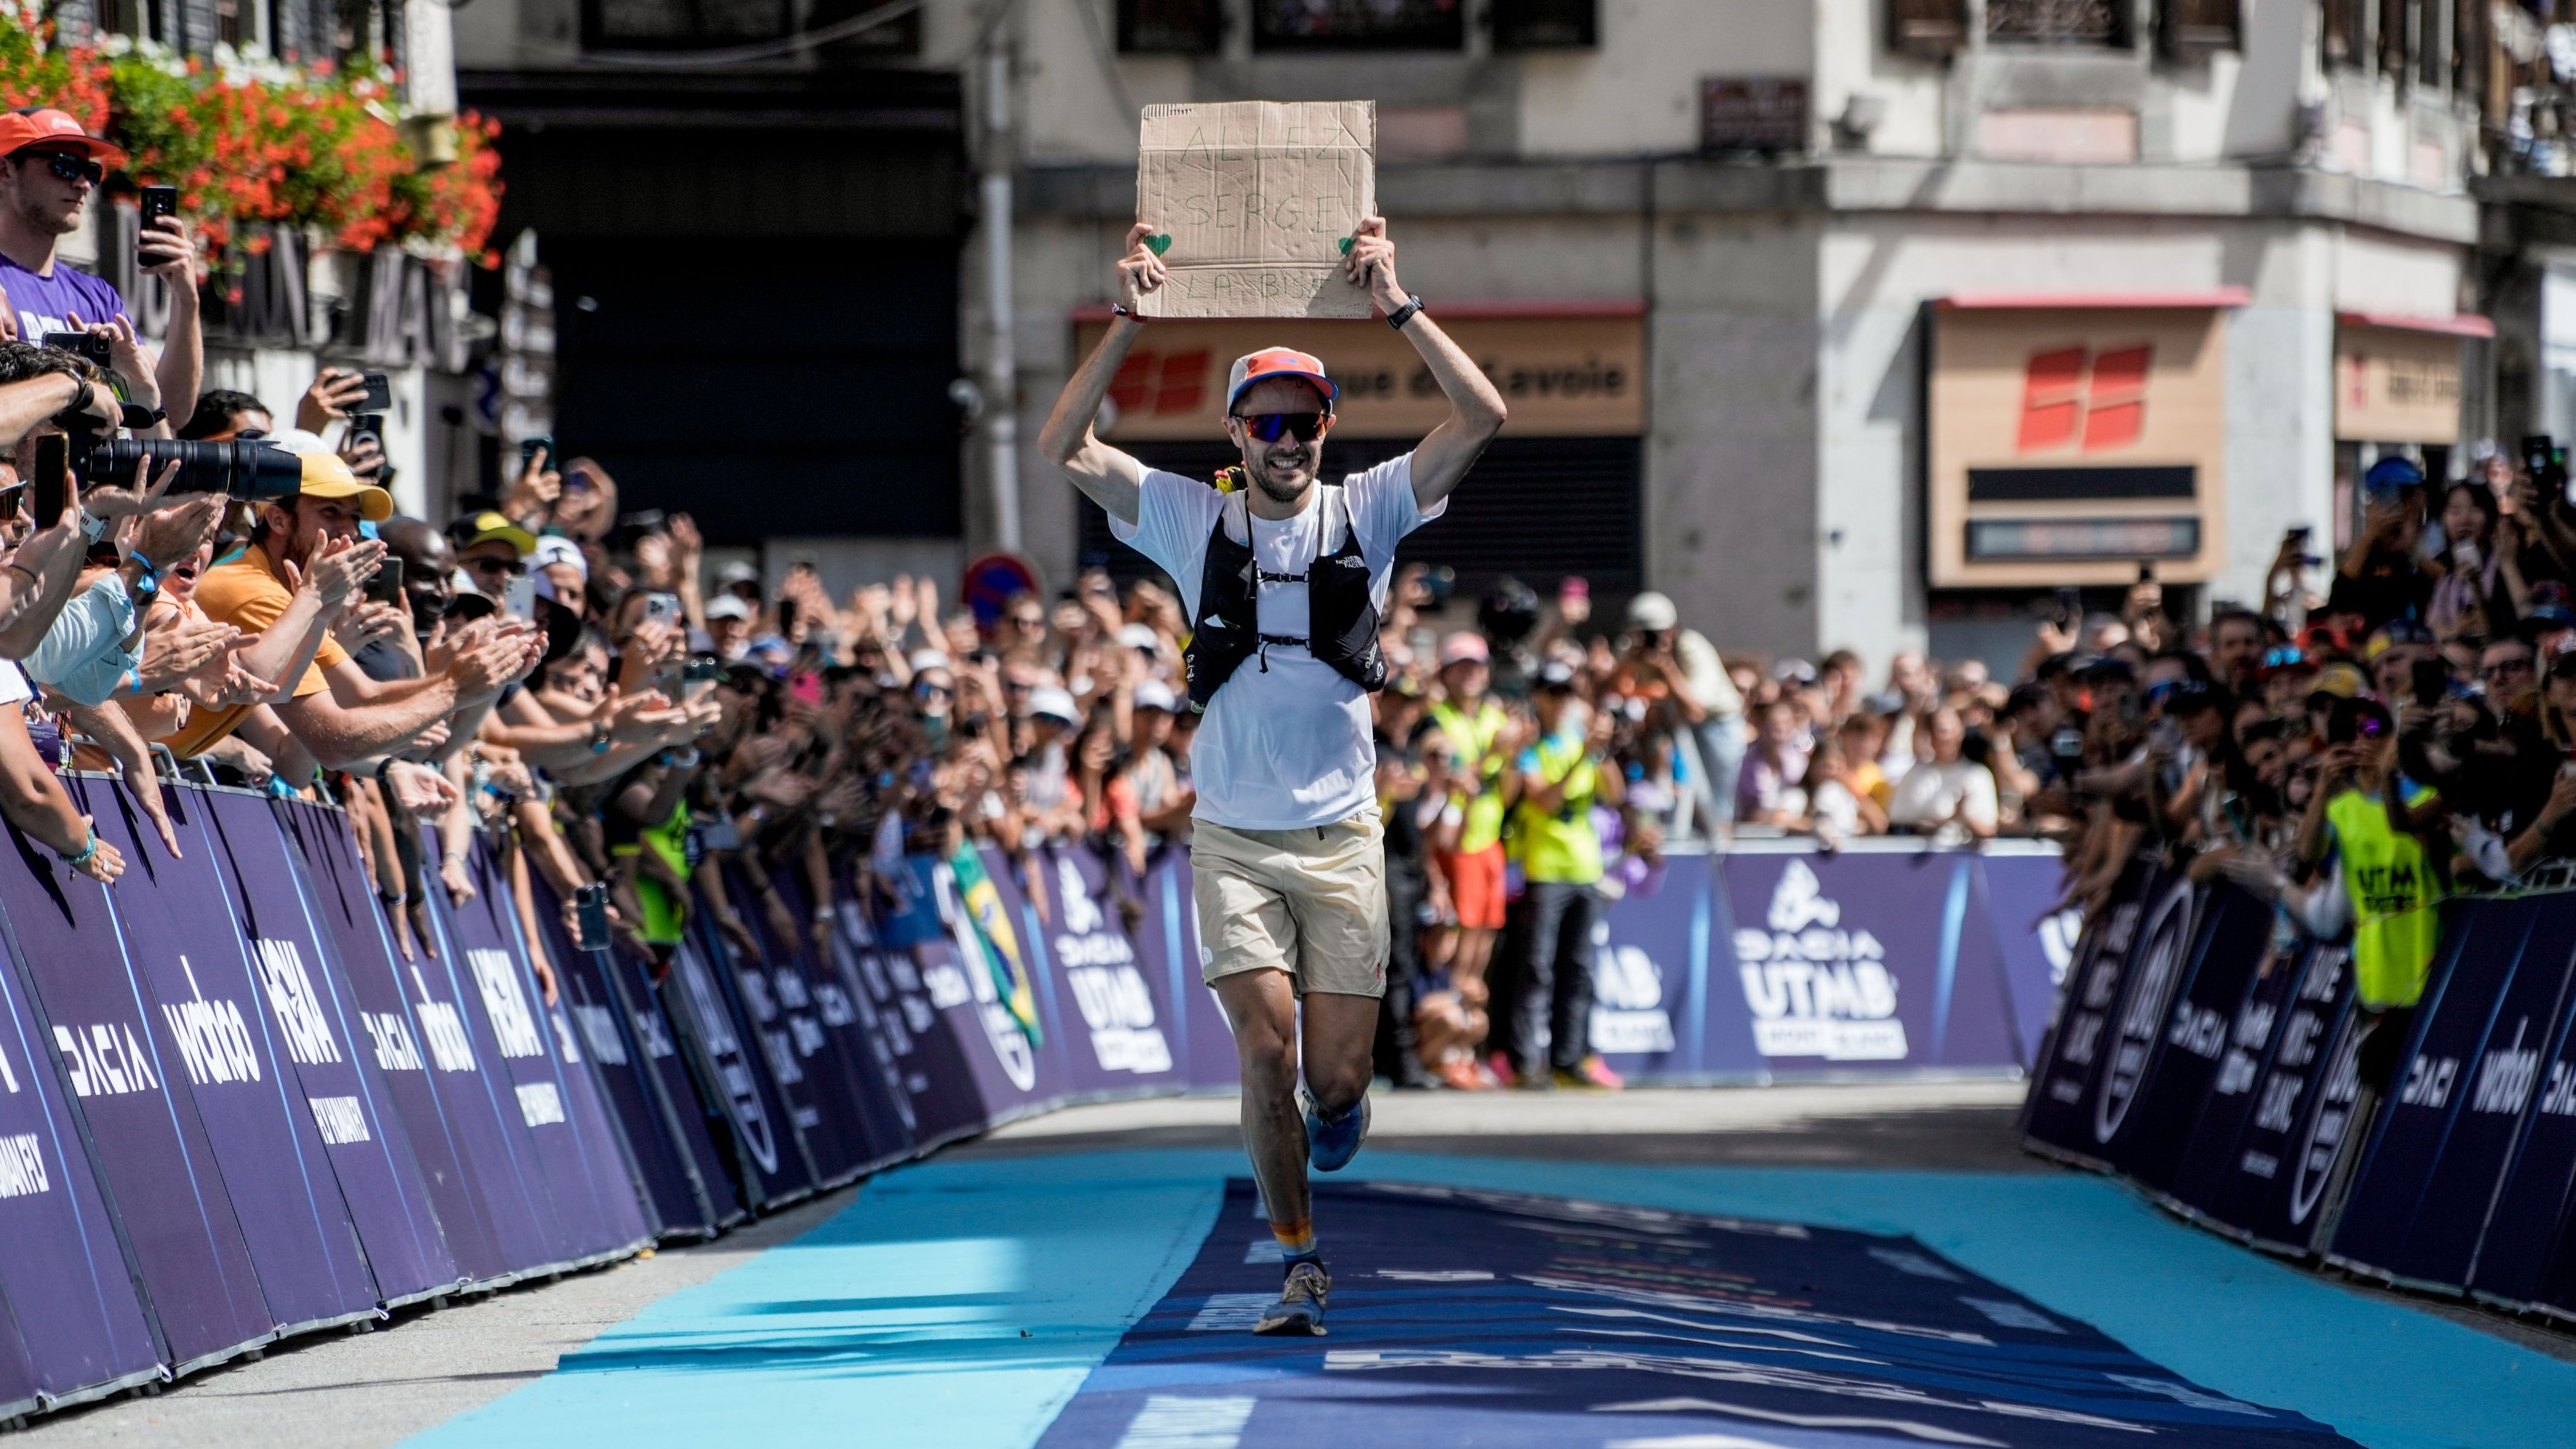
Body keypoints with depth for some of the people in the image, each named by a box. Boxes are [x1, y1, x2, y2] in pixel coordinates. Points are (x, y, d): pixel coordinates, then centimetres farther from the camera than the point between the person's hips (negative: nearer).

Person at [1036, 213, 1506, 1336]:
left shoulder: (1367, 512, 2)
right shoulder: (1192, 520, 2)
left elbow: (1482, 417, -8)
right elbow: (1063, 448, -7)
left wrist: (1397, 304, -15)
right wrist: (1129, 322, -15)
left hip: (1343, 840, 0)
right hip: (1234, 841, 0)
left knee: (1335, 1074, 0)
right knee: (1265, 1050, -11)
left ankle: (1337, 1105, 39)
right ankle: (1297, 1264, 4)